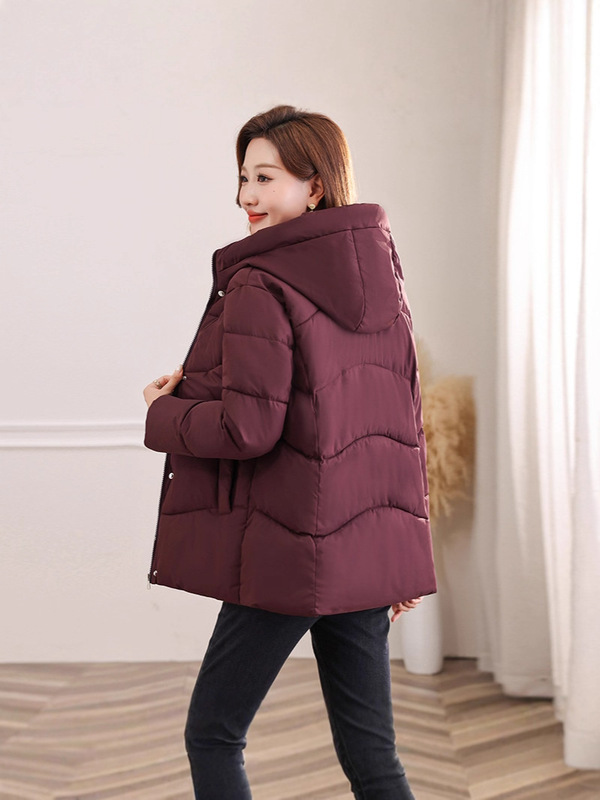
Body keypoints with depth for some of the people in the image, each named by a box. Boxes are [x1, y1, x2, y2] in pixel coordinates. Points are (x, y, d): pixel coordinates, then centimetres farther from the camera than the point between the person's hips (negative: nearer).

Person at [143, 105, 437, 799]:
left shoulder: (259, 286, -14)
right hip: (369, 548, 7)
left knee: (212, 736, 9)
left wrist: (163, 414, 0)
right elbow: (406, 419, 13)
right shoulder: (381, 276, 9)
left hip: (288, 553, -7)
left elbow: (248, 428, -20)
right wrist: (404, 556, 19)